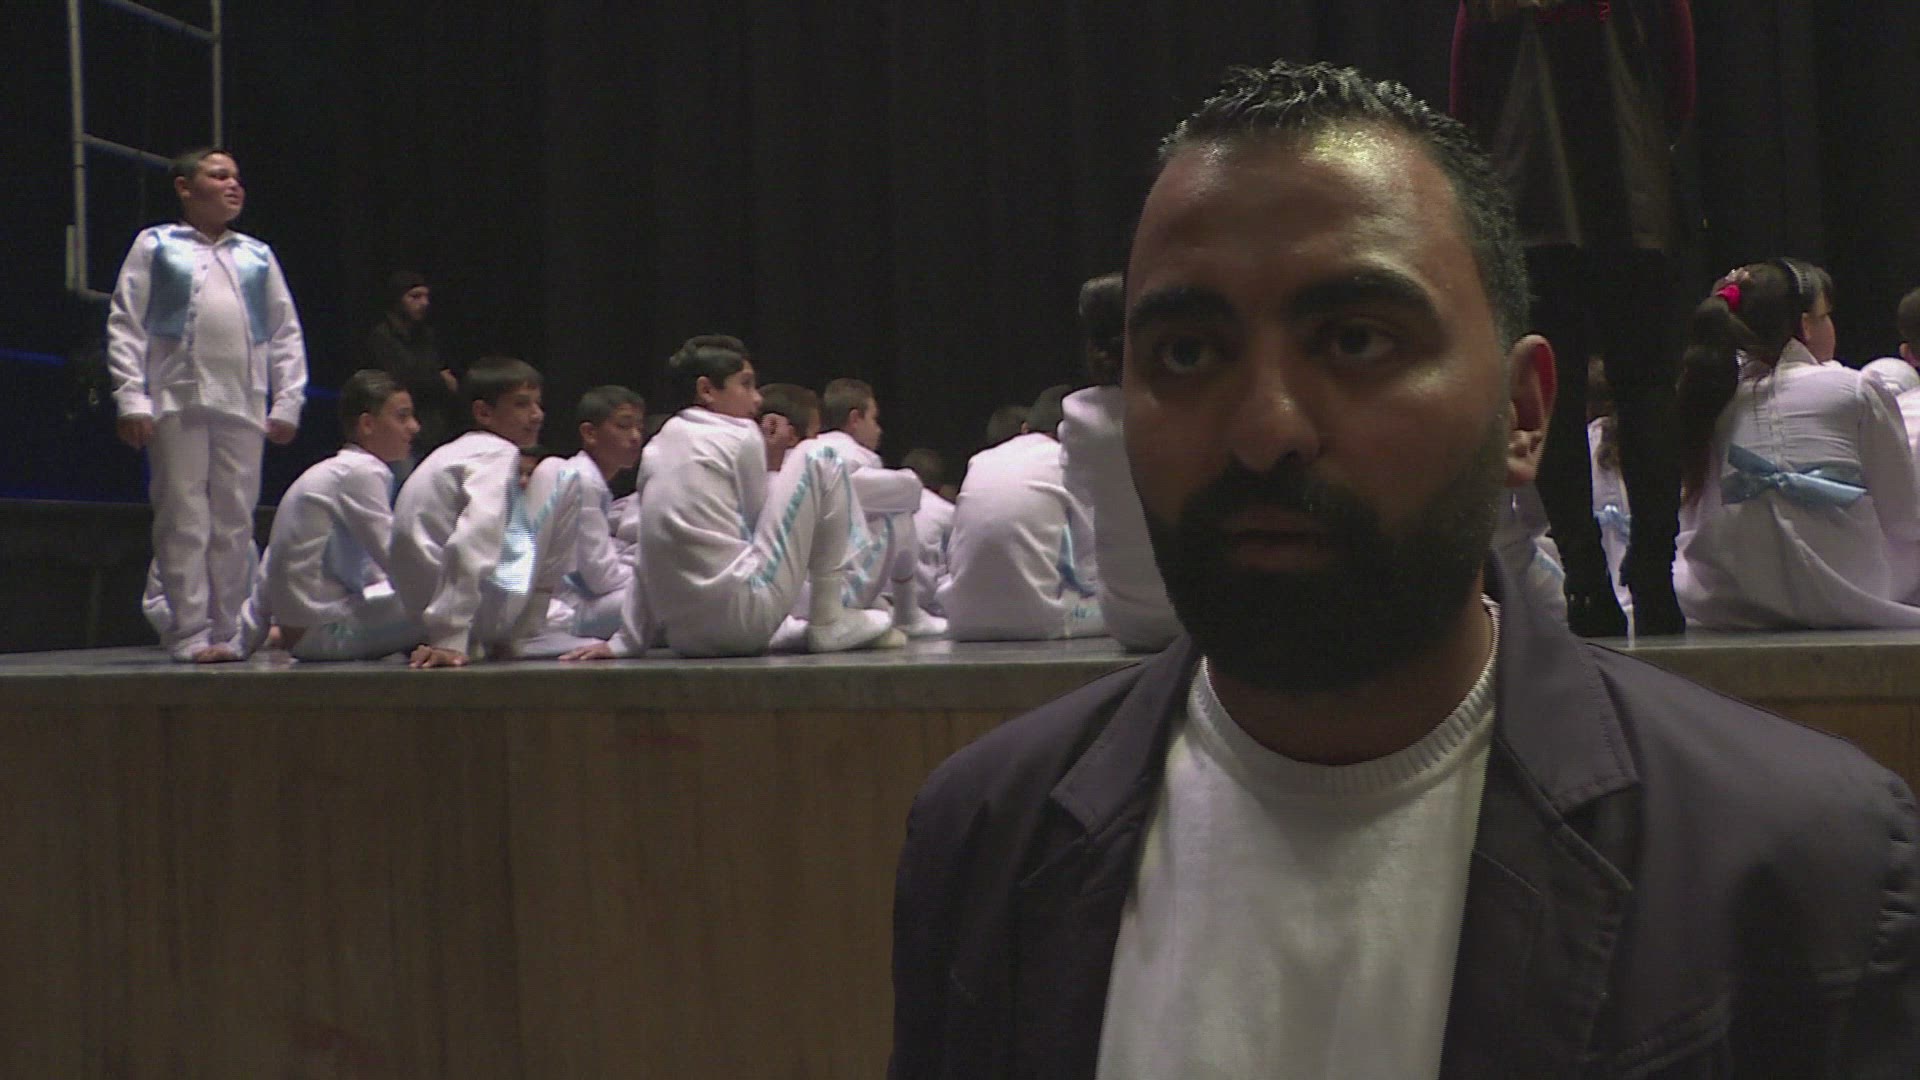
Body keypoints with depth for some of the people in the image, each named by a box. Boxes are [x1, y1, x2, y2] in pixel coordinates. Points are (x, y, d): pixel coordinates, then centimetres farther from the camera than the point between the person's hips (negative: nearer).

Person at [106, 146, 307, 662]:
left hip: (242, 405, 3)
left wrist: (287, 402, 6)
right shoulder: (155, 246, 10)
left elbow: (287, 334, 16)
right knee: (184, 522, -4)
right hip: (176, 402, -3)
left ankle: (228, 633, 9)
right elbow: (125, 325, 4)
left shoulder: (258, 255, 19)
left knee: (235, 523, 3)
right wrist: (131, 399, -7)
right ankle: (189, 634, 0)